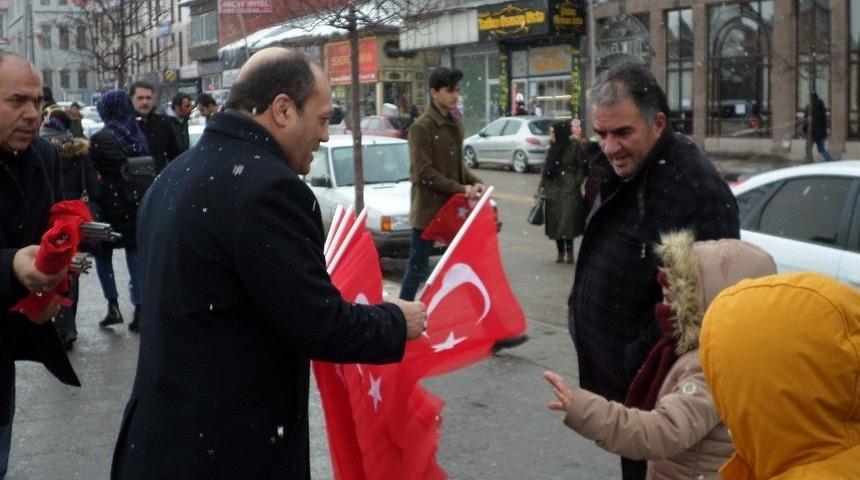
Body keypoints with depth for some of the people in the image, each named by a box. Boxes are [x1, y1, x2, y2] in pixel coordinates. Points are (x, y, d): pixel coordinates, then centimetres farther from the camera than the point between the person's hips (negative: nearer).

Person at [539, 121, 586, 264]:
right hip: (553, 187, 6)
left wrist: (576, 184, -13)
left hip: (568, 188, -6)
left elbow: (581, 167, -4)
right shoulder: (552, 148, 13)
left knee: (567, 219, -13)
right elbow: (546, 168, 17)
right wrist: (542, 185, 9)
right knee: (555, 220, 4)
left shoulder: (574, 146, -3)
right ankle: (561, 252, 11)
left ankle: (569, 252, -9)